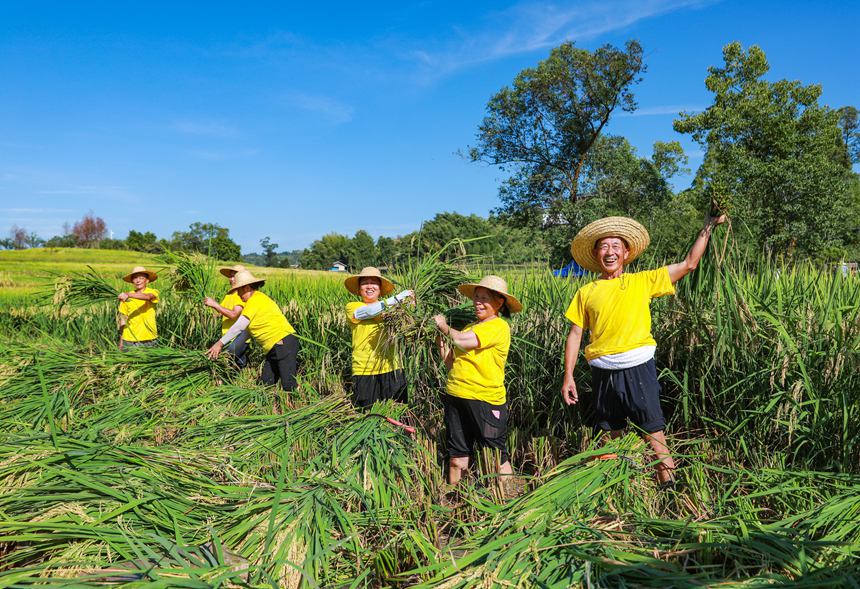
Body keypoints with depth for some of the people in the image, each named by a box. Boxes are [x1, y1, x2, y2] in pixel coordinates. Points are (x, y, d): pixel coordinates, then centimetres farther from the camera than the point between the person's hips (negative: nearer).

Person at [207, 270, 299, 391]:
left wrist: (220, 343, -10)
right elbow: (247, 330, 24)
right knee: (267, 383, 9)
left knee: (289, 386, -12)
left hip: (284, 343, -11)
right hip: (274, 348, 11)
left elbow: (239, 327, -15)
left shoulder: (255, 300, -11)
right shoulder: (258, 299, 19)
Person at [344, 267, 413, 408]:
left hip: (392, 369, 3)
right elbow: (370, 311, -17)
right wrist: (396, 299, -22)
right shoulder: (352, 307, 3)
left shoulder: (389, 308, 12)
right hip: (365, 372, -2)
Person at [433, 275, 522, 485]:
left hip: (485, 400, -7)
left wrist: (446, 327, -2)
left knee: (497, 459, 3)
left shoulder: (499, 327, -9)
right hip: (456, 397, 7)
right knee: (456, 459, 15)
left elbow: (463, 341, -20)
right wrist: (440, 336, 3)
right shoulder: (470, 327, 14)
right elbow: (451, 363, 14)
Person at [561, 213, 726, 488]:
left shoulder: (643, 281, 5)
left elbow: (688, 264, 6)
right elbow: (575, 334, 7)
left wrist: (707, 227, 5)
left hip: (637, 369, -2)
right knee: (611, 433, 15)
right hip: (602, 371, 2)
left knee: (653, 433, 0)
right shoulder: (586, 292, 7)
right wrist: (568, 375, 2)